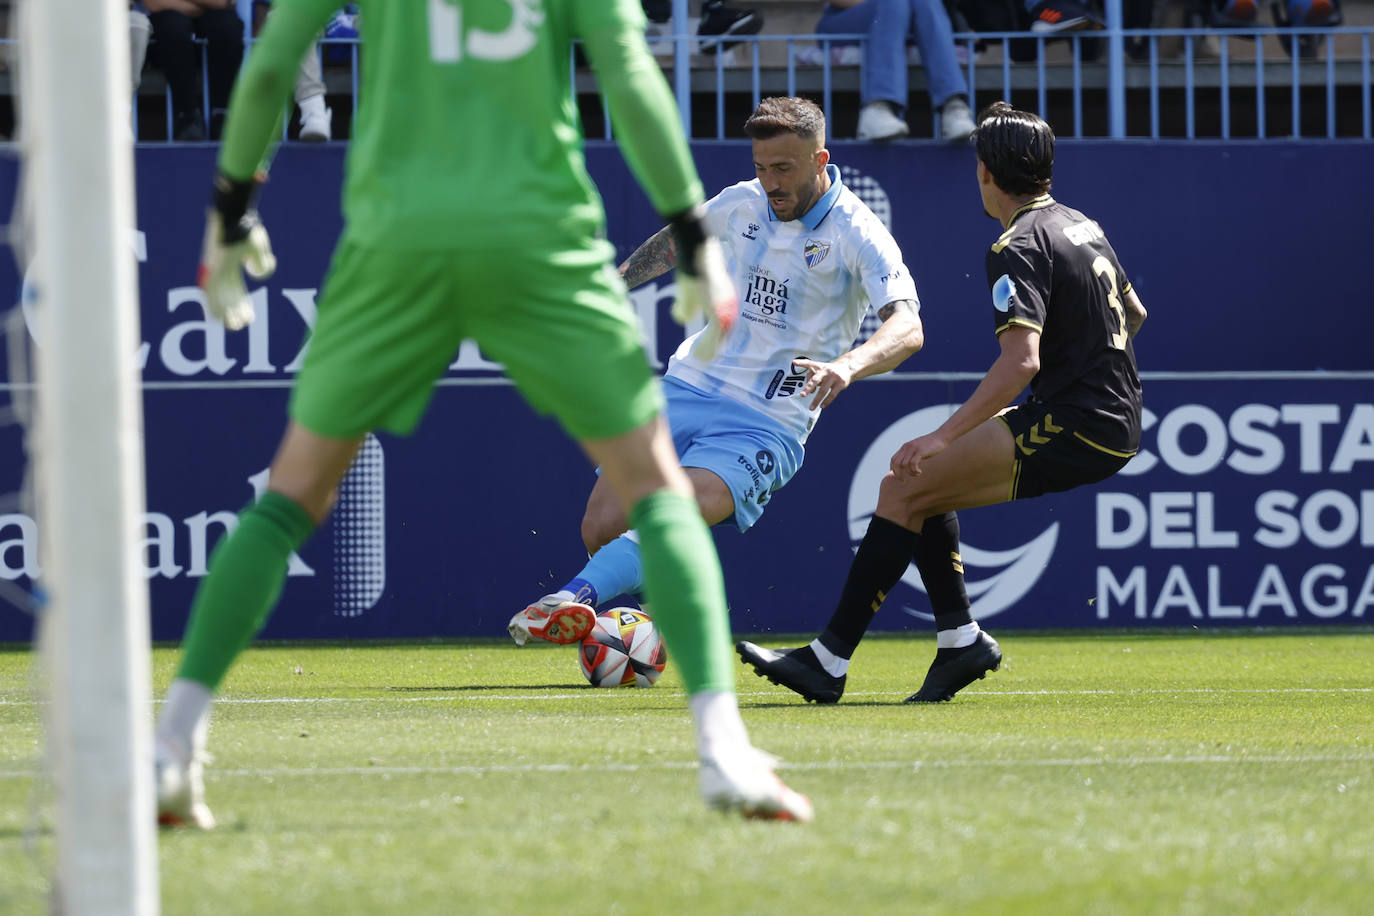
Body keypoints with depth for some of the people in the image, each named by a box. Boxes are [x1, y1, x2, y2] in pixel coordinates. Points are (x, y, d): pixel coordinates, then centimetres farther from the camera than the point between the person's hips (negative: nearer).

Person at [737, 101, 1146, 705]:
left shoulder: (1019, 247, -14)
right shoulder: (1080, 225, 16)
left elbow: (1022, 361, -26)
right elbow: (1134, 312, 32)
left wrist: (945, 436, -26)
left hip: (1078, 428, -10)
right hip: (1114, 418, 10)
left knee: (904, 488, -12)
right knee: (923, 485, 16)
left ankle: (830, 660, -15)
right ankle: (960, 637, 9)